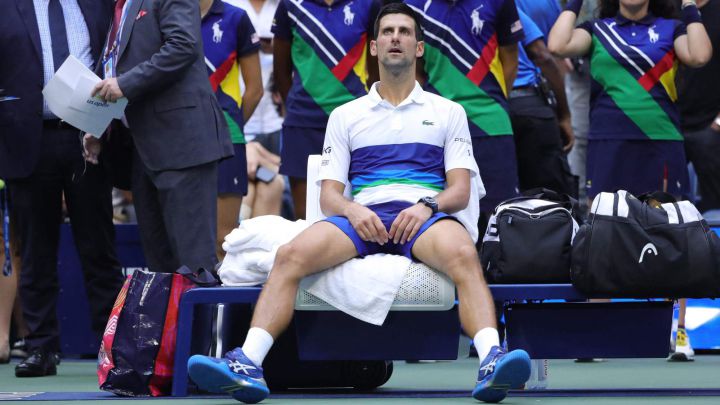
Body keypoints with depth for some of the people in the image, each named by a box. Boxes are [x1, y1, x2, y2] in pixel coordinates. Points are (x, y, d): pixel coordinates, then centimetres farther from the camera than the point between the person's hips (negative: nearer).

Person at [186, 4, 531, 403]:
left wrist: (427, 206, -13)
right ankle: (248, 364, -43)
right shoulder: (345, 116, 23)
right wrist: (352, 210, -11)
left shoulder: (448, 112, 20)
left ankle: (491, 361, -56)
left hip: (424, 216, -1)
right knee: (291, 254, -30)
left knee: (463, 254, -39)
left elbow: (460, 190, 10)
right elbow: (329, 194, 14)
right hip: (362, 216, 1)